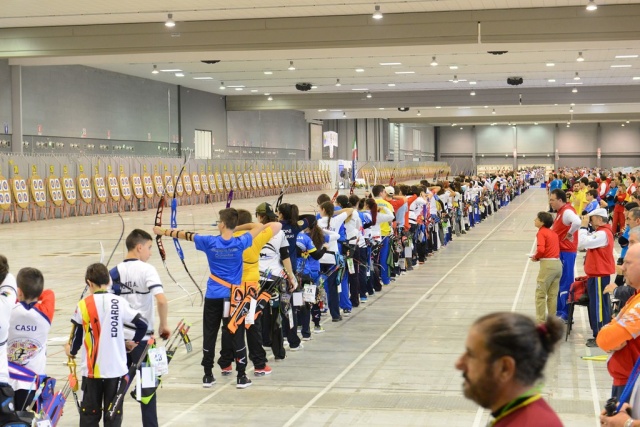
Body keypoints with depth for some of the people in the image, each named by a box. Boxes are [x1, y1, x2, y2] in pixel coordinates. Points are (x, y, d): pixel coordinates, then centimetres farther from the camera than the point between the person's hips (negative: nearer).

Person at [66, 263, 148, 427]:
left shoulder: (83, 305, -7)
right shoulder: (119, 302, -6)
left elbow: (77, 335, -1)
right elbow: (142, 325, -5)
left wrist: (72, 350, 20)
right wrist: (134, 343, 15)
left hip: (92, 370, 0)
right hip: (117, 369, 0)